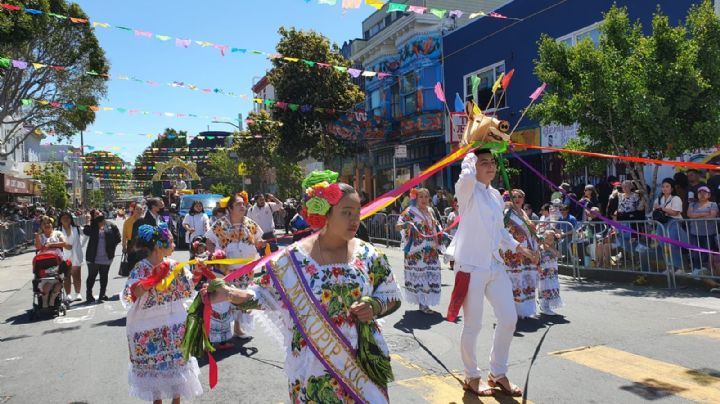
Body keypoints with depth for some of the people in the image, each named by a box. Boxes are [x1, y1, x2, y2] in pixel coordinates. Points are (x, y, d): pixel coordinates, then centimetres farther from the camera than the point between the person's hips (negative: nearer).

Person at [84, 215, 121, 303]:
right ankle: (89, 295, 15)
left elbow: (117, 237, 6)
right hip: (93, 258, -2)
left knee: (104, 277, 11)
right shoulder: (92, 225, -1)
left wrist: (112, 247, 0)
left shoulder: (110, 226, 1)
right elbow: (86, 231, -22)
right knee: (91, 276, 6)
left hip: (106, 257, 2)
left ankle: (103, 294, 21)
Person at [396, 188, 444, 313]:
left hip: (431, 250, 7)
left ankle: (424, 302, 20)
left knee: (430, 275, 9)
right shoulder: (411, 211, -8)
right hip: (417, 251, -7)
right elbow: (398, 226, -17)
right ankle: (422, 304, 2)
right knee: (419, 274, -4)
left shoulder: (430, 211, 11)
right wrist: (407, 224, -37)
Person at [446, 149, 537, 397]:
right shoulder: (467, 190, -8)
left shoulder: (496, 195, 13)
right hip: (471, 266, -7)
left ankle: (498, 373, 28)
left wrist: (518, 247, 16)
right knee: (473, 325, 3)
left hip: (495, 265, 7)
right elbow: (467, 175, -33)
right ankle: (472, 377, 24)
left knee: (509, 318, 9)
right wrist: (471, 153, -15)